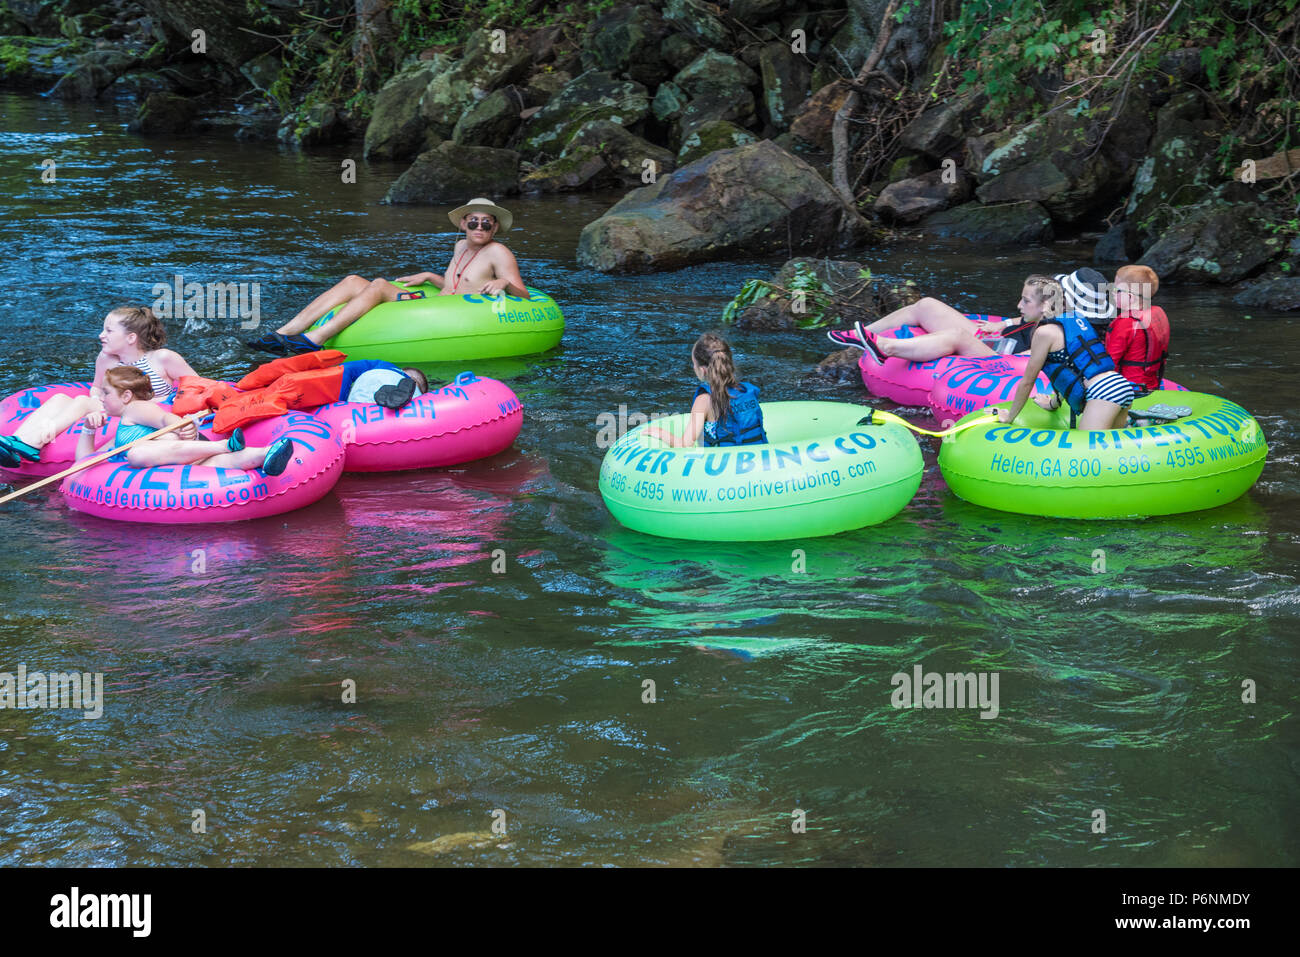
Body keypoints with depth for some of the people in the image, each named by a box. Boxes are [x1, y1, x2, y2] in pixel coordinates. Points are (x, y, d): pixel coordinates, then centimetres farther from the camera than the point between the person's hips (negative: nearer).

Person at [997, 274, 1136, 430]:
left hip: (1102, 393, -9)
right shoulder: (1074, 318, 19)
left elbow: (1027, 382, 4)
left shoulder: (1045, 332, -5)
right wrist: (1054, 403, 45)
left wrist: (1009, 417, 17)